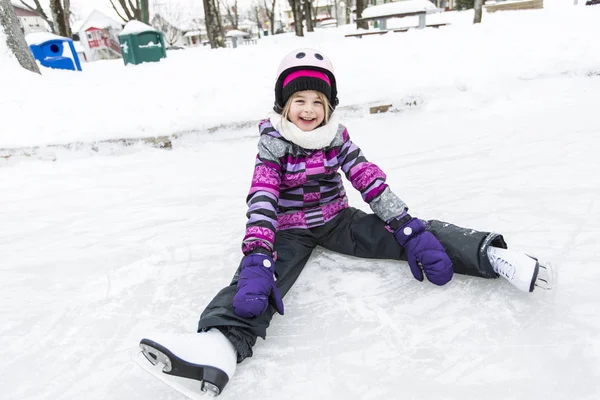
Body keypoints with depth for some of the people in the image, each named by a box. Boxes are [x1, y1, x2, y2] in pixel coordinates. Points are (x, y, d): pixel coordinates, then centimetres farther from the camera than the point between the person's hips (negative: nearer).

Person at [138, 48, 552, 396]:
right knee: (255, 279, -33)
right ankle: (221, 341, -55)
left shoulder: (337, 135, -3)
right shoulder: (273, 146, -11)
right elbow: (262, 202, -25)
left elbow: (371, 181, -9)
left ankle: (490, 254, -17)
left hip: (337, 221, 3)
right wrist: (257, 258, -40)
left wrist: (409, 229, -20)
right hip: (290, 230, -3)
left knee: (416, 234, -16)